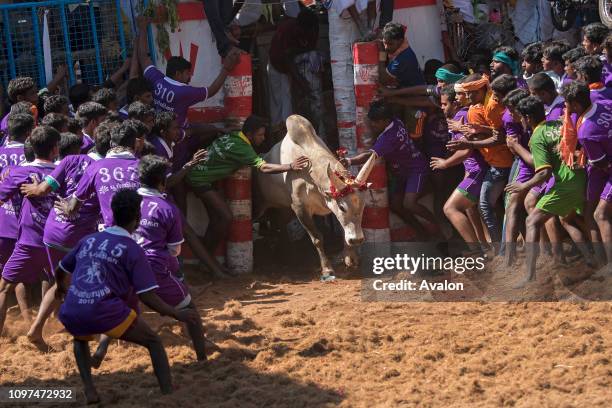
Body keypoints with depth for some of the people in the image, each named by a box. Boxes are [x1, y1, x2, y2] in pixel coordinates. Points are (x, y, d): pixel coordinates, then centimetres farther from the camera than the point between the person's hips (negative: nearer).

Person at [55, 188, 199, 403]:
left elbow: (61, 271, 34)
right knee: (153, 341, 13)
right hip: (105, 313, -5)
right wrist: (177, 315, 7)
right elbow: (147, 297, -3)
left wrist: (62, 288, 56)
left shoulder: (89, 240, 19)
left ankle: (89, 391, 21)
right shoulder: (132, 250, 4)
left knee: (81, 339, 38)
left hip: (71, 314, 5)